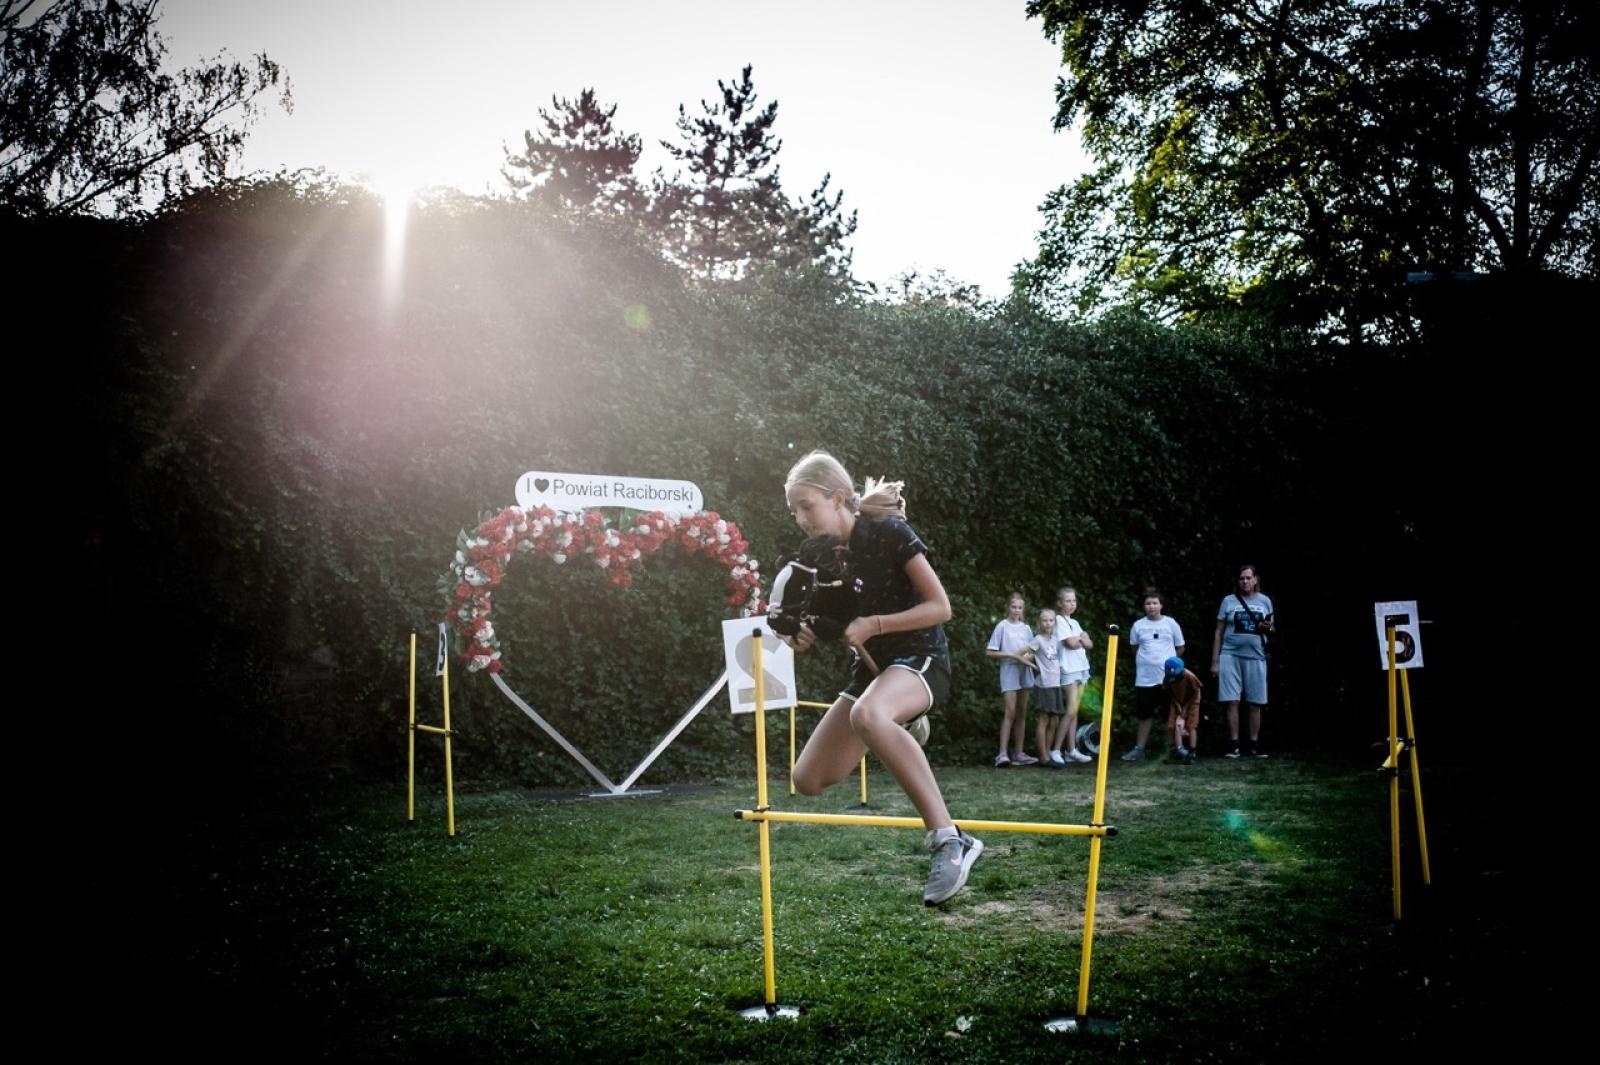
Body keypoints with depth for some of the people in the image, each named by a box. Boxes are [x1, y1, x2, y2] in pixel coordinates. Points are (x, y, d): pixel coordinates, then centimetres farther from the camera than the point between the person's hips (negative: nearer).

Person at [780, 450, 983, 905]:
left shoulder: (888, 532, -15)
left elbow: (940, 607, -16)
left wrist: (873, 624, -25)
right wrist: (802, 635, -8)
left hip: (921, 657, -7)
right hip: (871, 667, 8)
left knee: (867, 714, -42)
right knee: (809, 779, -1)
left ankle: (949, 840, -42)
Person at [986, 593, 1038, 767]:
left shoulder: (1026, 628, 11)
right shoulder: (1002, 626, -3)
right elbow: (990, 652, -6)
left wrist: (1027, 655, -7)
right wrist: (1013, 655, -14)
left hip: (1025, 671, 5)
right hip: (1009, 670, -5)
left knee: (1022, 713, 7)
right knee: (1010, 712, -15)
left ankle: (1018, 753, 12)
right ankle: (1002, 754, -18)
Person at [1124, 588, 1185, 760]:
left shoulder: (1171, 623, 0)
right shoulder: (1138, 625, 2)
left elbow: (1180, 648, 8)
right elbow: (1134, 647, 15)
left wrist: (1167, 660, 6)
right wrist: (1148, 659, 9)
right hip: (1144, 678, 1)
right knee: (1145, 714, 8)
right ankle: (1139, 748, 15)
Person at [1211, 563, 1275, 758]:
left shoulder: (1265, 601, 8)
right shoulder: (1229, 600, 3)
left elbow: (1270, 630, 17)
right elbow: (1219, 632, 5)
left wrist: (1268, 628, -8)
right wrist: (1214, 661, 0)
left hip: (1255, 657, 1)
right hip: (1230, 656, -1)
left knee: (1255, 703, 3)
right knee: (1232, 701, -5)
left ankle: (1254, 744, 10)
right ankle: (1233, 745, -1)